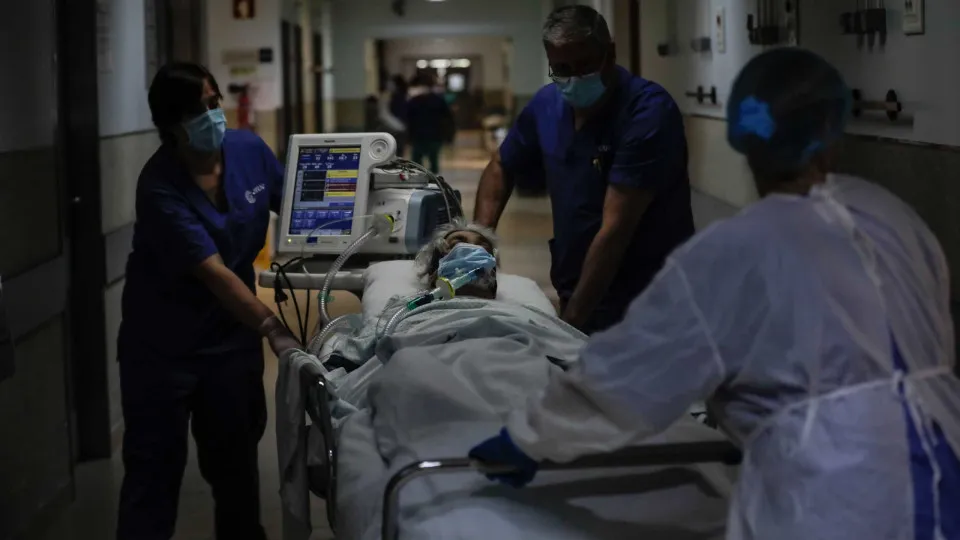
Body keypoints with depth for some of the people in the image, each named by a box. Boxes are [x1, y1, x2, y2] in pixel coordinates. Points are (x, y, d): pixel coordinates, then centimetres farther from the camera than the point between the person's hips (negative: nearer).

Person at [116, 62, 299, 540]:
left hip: (231, 334, 5)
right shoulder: (160, 187, -24)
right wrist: (274, 329, -42)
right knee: (155, 466, 1)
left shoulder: (248, 149, -7)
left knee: (235, 458, 15)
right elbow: (213, 272, -32)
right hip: (163, 344, -5)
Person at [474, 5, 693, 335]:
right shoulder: (546, 105, -1)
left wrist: (572, 320, -25)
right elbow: (501, 168, 17)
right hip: (575, 298, 6)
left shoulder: (649, 112, -20)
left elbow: (615, 229, -24)